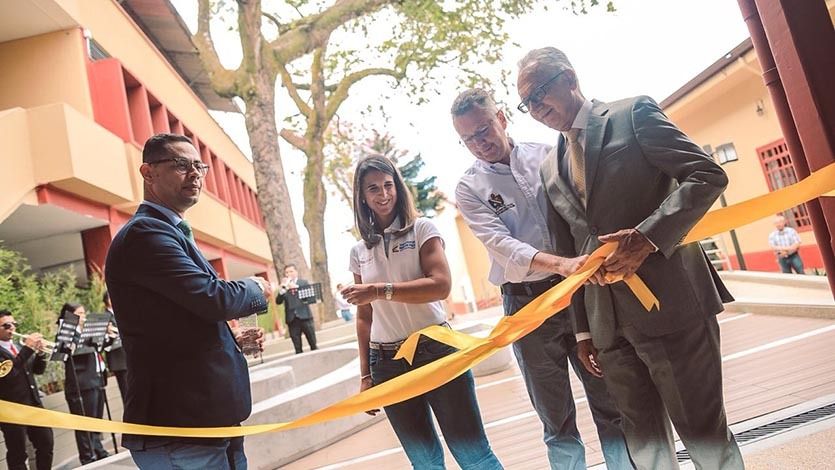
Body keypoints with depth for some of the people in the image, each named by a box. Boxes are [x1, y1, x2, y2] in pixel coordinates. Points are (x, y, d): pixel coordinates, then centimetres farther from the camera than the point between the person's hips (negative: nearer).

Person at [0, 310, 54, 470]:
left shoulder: (19, 346, 13)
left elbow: (38, 369, 14)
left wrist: (40, 353, -5)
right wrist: (28, 348, -28)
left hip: (34, 404, 7)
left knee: (46, 444, 12)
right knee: (17, 454, 3)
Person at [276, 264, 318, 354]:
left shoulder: (304, 283, 9)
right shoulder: (283, 286, 11)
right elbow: (278, 302, 2)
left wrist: (296, 287, -15)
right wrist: (281, 290, -14)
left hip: (305, 316, -1)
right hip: (292, 319, 1)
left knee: (313, 345, 2)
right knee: (297, 348, 1)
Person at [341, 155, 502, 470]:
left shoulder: (421, 229, 0)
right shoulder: (359, 252, 10)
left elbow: (441, 285, -14)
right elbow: (364, 317, 13)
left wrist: (380, 290, -19)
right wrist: (366, 374, 12)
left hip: (435, 350, -3)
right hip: (387, 363, 4)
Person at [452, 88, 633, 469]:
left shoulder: (547, 155, 4)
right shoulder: (469, 189, -1)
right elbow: (500, 243, -15)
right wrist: (560, 264, -30)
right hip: (527, 304, -1)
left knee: (610, 405, 9)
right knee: (557, 420, 10)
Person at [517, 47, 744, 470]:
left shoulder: (633, 113, 0)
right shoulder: (550, 168, 16)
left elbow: (708, 175, -9)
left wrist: (648, 236, -22)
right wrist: (582, 328, 15)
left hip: (670, 303, -6)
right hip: (607, 321, 6)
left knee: (701, 427, 4)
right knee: (643, 433, 15)